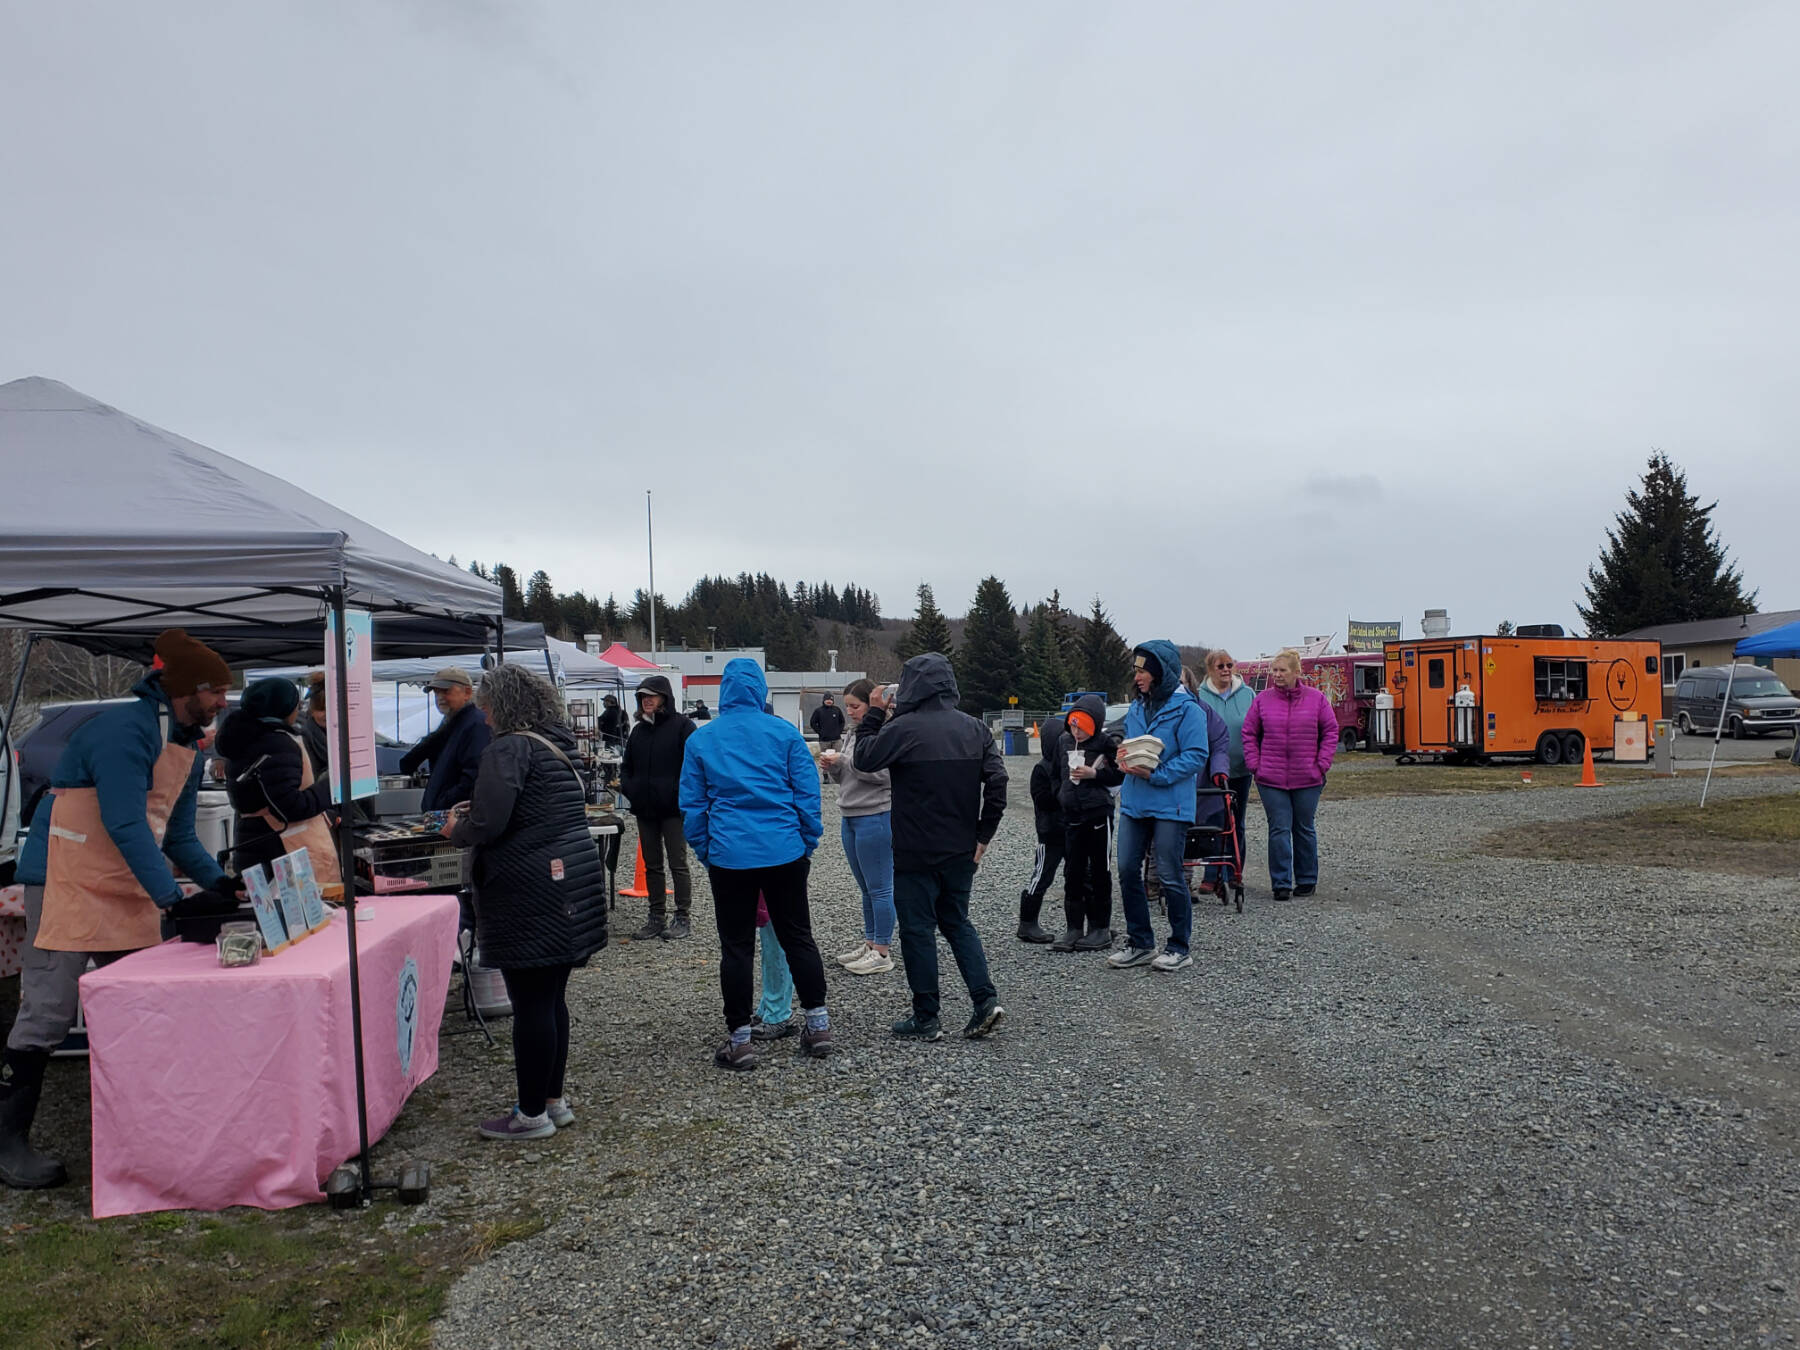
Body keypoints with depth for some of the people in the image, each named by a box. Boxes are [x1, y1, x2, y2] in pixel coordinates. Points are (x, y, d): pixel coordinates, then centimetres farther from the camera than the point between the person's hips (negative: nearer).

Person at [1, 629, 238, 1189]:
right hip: (68, 885, -9)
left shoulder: (186, 749, 12)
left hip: (132, 891, 9)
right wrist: (174, 899, -27)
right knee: (47, 1013, -6)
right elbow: (125, 825, -25)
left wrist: (221, 883, 0)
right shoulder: (123, 730, -18)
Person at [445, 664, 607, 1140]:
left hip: (530, 896, -9)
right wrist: (474, 814, 20)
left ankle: (532, 1113, 11)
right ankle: (553, 1100, 27)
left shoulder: (508, 749, -14)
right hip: (572, 882, 9)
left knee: (531, 1005, 1)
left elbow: (487, 824, -22)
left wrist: (456, 830, 0)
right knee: (552, 998, 17)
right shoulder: (558, 746, 13)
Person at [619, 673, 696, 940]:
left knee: (678, 865, 1)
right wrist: (628, 788, 5)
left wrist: (679, 793, -17)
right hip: (644, 808, 7)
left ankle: (682, 918, 9)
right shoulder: (638, 730, 13)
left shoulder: (682, 725, -8)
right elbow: (627, 765, 22)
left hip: (673, 809, -7)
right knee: (652, 866, 12)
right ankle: (656, 918, 20)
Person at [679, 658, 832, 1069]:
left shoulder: (701, 739, 1)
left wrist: (704, 852, 15)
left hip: (729, 855, -1)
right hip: (784, 851, 1)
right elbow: (807, 793, -1)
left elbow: (691, 805, 5)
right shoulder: (785, 732, -1)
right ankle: (818, 1024, 18)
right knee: (797, 937, 14)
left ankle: (740, 1039, 11)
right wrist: (809, 843, 9)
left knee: (736, 947, 7)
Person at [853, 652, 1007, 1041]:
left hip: (917, 852, -5)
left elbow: (865, 758, -2)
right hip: (962, 850, 6)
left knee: (917, 929, 6)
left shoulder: (903, 728, -15)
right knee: (957, 922, 19)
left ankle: (925, 1018, 12)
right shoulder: (975, 728, 2)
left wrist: (875, 713, 6)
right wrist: (983, 835, 4)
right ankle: (985, 999, 8)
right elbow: (997, 782, -1)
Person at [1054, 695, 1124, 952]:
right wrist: (1061, 793, 10)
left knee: (1098, 871, 5)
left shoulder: (1106, 743, -8)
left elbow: (1121, 773, -7)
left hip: (1099, 813, -5)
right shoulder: (1063, 741, 7)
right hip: (1072, 814, 5)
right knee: (1073, 872, 6)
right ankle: (1074, 928, 12)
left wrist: (1094, 773, -17)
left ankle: (1101, 928, 13)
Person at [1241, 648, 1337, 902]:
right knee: (1279, 830, -1)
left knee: (1304, 829, 11)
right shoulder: (1262, 700, 3)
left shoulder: (1317, 699, 2)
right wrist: (1254, 765, -2)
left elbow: (1330, 732, 5)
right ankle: (1281, 884, 4)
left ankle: (1306, 880, 24)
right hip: (1271, 779, 0)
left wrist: (1321, 765, -3)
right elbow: (1249, 734, 7)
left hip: (1307, 779, 0)